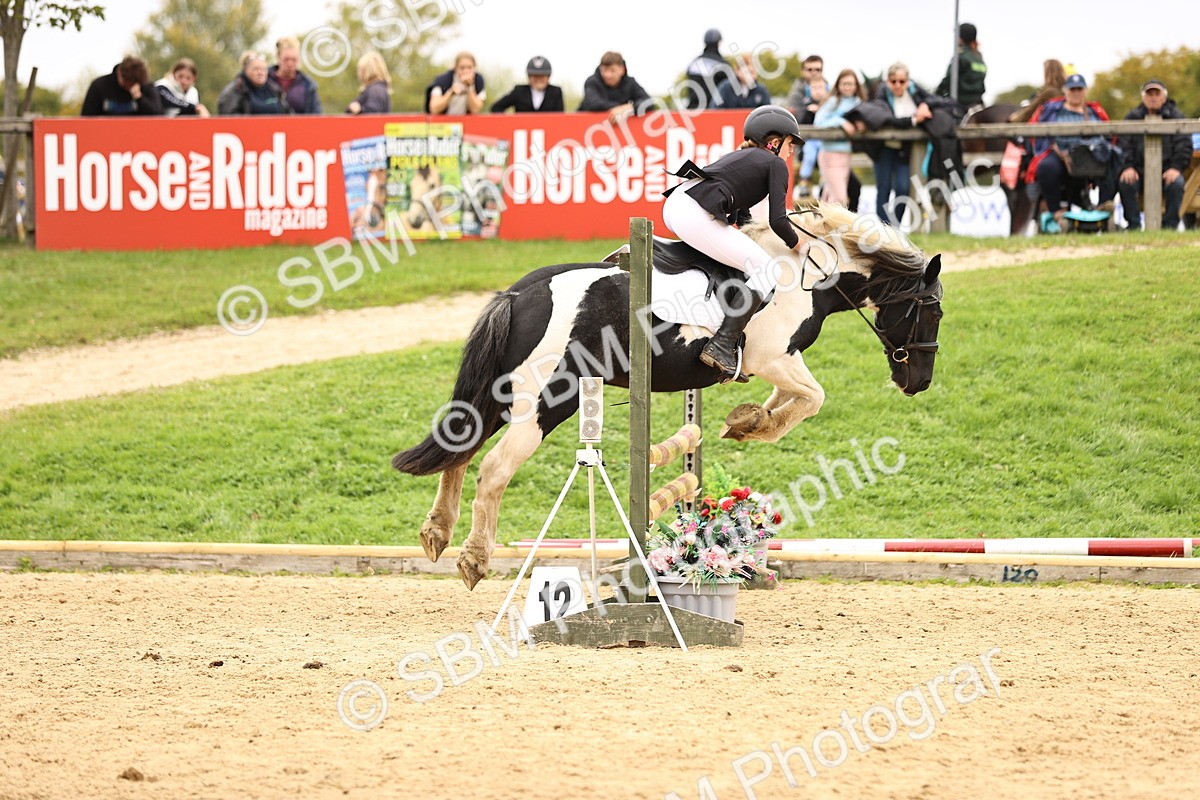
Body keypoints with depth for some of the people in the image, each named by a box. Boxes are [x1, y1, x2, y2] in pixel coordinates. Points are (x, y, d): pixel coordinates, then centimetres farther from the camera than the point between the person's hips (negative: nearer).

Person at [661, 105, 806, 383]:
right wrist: (799, 244, 15)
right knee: (767, 272, -5)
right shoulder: (776, 164, 8)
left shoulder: (740, 156, 32)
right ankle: (721, 347, -17)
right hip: (695, 217, -9)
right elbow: (777, 222, 0)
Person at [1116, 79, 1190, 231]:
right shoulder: (1132, 118, 11)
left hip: (1167, 169, -1)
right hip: (1139, 169, 1)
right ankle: (1133, 225, -18)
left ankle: (1170, 224, -18)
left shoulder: (1176, 117, 7)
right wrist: (1127, 167, -16)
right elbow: (1123, 145, 1)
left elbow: (1184, 146, -1)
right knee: (1125, 183, -29)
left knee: (1176, 184, -33)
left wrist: (1176, 168, -16)